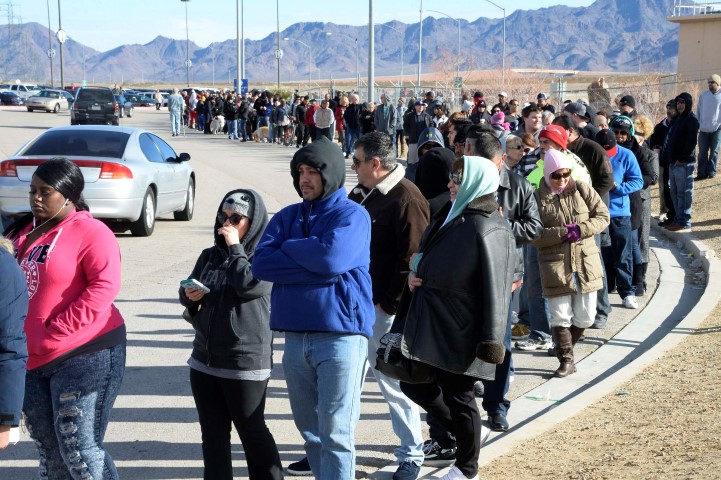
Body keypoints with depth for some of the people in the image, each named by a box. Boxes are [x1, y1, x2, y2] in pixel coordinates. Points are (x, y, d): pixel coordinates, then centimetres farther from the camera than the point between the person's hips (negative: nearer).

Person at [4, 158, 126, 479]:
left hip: (86, 354, -7)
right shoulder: (23, 232, 12)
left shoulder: (91, 232, -9)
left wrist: (53, 334, -20)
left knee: (79, 448, -8)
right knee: (49, 450, 15)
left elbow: (104, 288, -19)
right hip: (30, 359, 7)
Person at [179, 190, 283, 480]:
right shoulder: (210, 256, 10)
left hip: (246, 364, -6)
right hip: (205, 360, 6)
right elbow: (187, 290, 15)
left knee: (251, 431, 4)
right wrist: (189, 295, -8)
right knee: (213, 433, 11)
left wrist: (235, 248, -14)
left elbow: (249, 285, -24)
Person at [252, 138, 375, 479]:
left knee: (335, 433, -5)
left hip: (341, 334, -6)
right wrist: (316, 266, -12)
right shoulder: (286, 217, 12)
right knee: (310, 430, 15)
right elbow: (261, 264, -2)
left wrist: (289, 247, -3)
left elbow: (331, 258, -20)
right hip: (296, 336, 6)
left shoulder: (352, 215, -2)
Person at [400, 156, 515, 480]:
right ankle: (472, 432, 32)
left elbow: (495, 289, -20)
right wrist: (415, 274, -1)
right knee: (413, 384, 12)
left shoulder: (488, 230, -18)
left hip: (460, 332, -9)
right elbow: (425, 259, 21)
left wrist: (490, 340, -21)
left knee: (458, 395, 5)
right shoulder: (450, 216, 9)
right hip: (431, 323, 9)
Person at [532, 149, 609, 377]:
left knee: (585, 316, 8)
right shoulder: (538, 198, -4)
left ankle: (564, 347, 31)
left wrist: (581, 229, -13)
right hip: (555, 266, -2)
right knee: (560, 316, 0)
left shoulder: (582, 190, 2)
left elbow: (603, 216, 3)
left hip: (585, 262, 2)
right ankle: (566, 360, 12)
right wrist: (562, 233, -19)